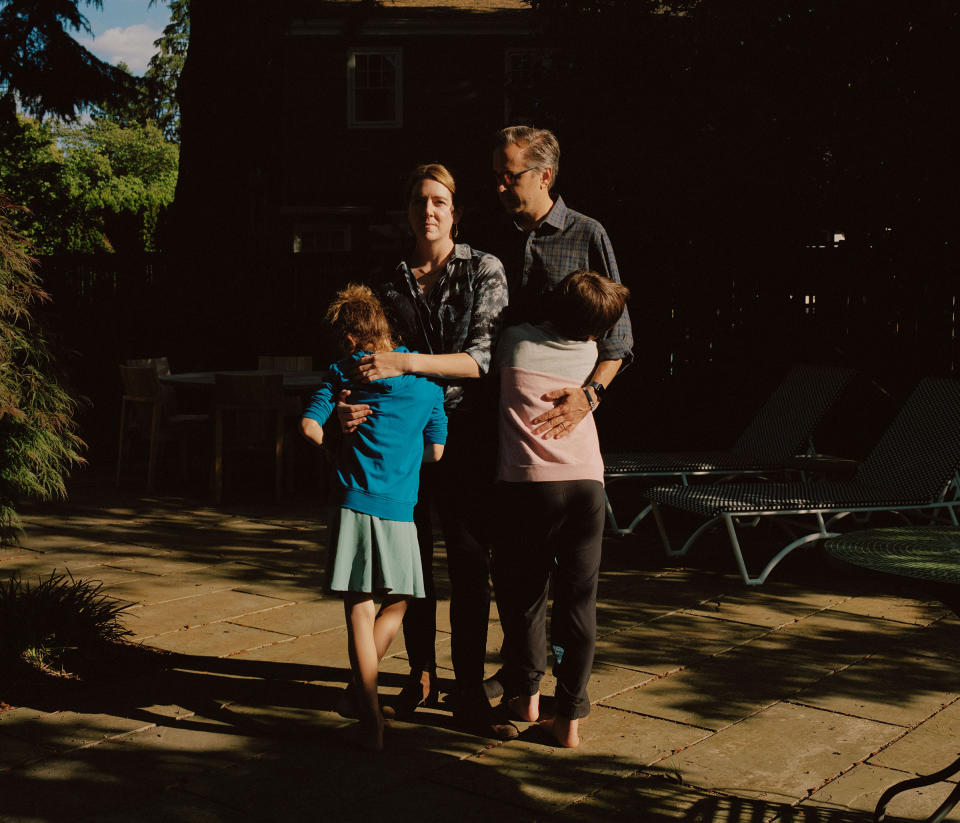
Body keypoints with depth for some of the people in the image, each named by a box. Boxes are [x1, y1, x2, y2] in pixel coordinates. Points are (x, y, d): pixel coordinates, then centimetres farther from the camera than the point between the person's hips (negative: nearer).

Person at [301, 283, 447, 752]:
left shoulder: (344, 373, 3)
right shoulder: (427, 380, 7)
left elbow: (310, 425, -3)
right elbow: (435, 450, 10)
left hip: (354, 502, 0)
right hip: (399, 508, 1)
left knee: (360, 612, 2)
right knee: (397, 603, 23)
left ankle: (372, 722, 2)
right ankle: (362, 684, 24)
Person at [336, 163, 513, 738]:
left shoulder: (485, 270, -1)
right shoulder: (391, 283, 9)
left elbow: (485, 356, -12)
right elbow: (372, 355, 8)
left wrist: (408, 362, -22)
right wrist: (349, 403, -13)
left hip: (466, 433, -3)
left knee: (470, 563, -4)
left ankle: (470, 695, 2)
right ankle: (422, 674, 26)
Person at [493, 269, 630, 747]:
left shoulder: (515, 341, 9)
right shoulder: (587, 353, 13)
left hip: (526, 483, -1)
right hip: (586, 484, 1)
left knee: (523, 595, 16)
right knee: (577, 603, 7)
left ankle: (525, 694, 31)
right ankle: (569, 717, 9)